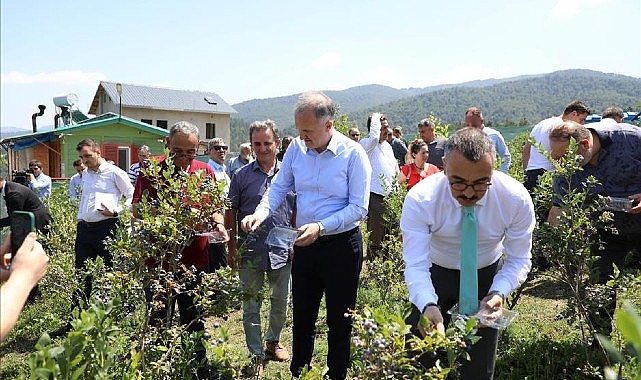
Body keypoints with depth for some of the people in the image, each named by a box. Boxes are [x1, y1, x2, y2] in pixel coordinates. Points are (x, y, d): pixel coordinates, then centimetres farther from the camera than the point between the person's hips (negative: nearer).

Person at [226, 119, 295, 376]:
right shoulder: (242, 176, -1)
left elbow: (297, 212, 8)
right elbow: (231, 213, 1)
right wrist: (232, 248, -3)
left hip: (282, 249, 2)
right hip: (250, 250, -1)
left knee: (281, 302, 16)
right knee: (251, 304, 7)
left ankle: (273, 341, 40)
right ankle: (256, 355, 22)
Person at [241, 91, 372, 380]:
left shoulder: (353, 153, -14)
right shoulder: (296, 147, -1)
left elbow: (359, 207, -16)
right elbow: (279, 187, 7)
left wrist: (320, 227, -25)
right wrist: (261, 213, -11)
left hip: (342, 245, -4)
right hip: (305, 245, 5)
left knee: (339, 321, 11)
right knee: (302, 316, 17)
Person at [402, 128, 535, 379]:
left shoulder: (517, 199, -24)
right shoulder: (420, 200, -29)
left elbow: (519, 260, -14)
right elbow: (416, 265, -29)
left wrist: (499, 293, -33)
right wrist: (429, 306, -47)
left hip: (487, 277, 1)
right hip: (435, 274, -1)